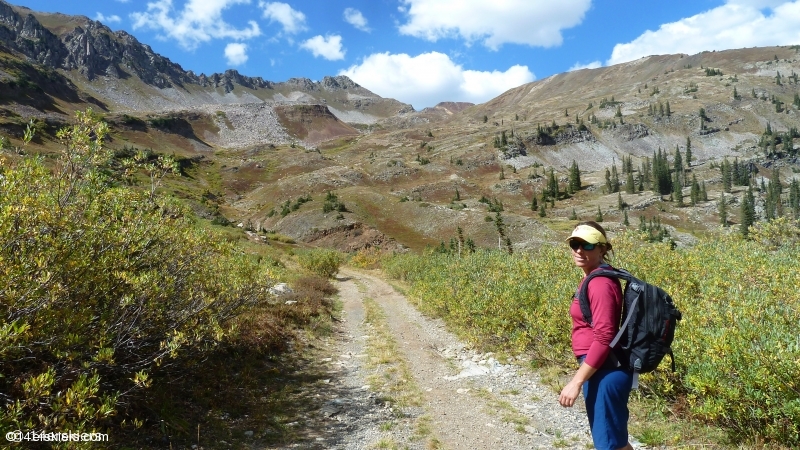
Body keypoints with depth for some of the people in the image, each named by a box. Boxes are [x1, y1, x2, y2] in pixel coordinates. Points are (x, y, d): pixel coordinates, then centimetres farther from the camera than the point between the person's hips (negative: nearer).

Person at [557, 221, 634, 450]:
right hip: (601, 369, 10)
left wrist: (576, 381, -22)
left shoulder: (600, 283, -19)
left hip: (605, 372, -10)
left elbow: (603, 338, -24)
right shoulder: (595, 279, 10)